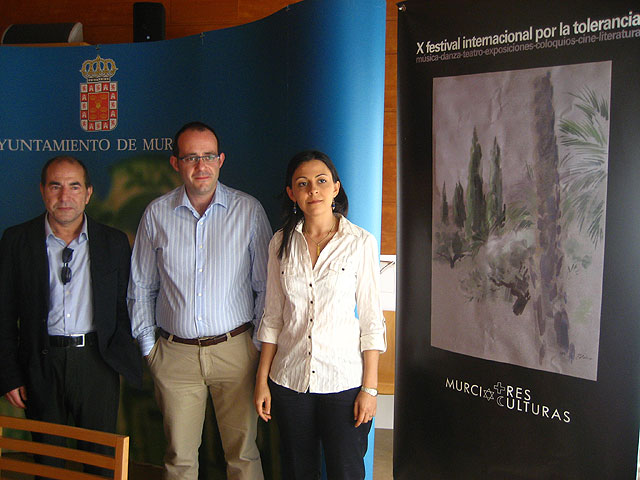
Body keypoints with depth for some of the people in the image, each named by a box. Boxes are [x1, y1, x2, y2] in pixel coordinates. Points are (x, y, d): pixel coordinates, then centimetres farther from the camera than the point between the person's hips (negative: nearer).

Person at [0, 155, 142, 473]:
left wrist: (121, 357, -4)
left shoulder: (114, 242, 1)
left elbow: (125, 308, 6)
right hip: (40, 364, 0)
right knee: (45, 458, 14)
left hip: (97, 363, 0)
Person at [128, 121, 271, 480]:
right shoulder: (157, 214, 2)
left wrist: (260, 343, 0)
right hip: (175, 353, 1)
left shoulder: (249, 210, -2)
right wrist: (147, 344, 7)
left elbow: (265, 285, 2)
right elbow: (141, 287, 10)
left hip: (235, 350, -1)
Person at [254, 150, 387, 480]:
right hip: (289, 381, 3)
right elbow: (272, 317, 8)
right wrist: (262, 380, 5)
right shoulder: (282, 242, 4)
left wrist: (370, 387, -7)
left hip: (344, 381, -2)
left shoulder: (360, 242, -5)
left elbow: (371, 320, -4)